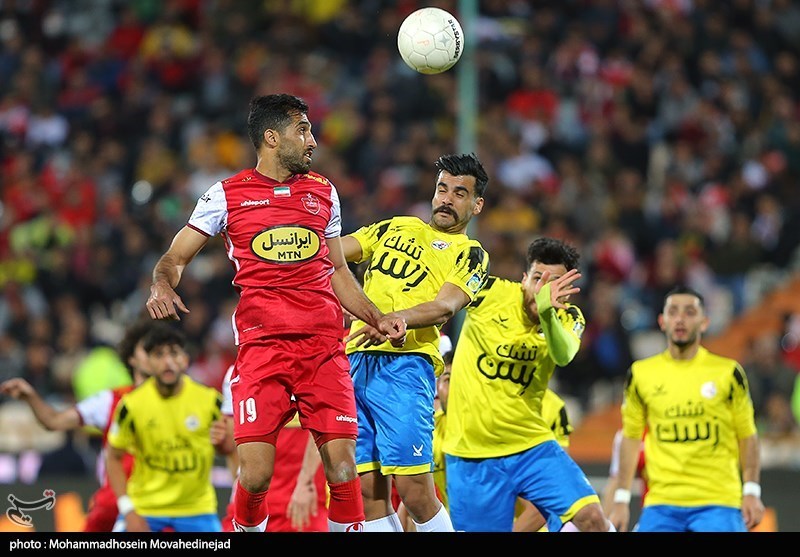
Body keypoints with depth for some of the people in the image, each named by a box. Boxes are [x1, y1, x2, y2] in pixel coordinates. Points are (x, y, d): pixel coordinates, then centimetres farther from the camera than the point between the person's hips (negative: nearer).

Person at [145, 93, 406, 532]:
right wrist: (162, 288, -14)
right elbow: (175, 257, 8)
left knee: (343, 470, -7)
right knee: (255, 476, -11)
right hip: (261, 345, -3)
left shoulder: (323, 191, 17)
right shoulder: (227, 195, 5)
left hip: (324, 346, 3)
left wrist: (377, 319, 13)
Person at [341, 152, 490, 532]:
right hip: (357, 361, 4)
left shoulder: (470, 254, 9)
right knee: (368, 489, -1)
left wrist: (389, 321, -25)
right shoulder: (396, 227, 24)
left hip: (405, 363, -4)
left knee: (414, 489, -14)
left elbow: (444, 308, -8)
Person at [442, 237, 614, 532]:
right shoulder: (489, 293, -8)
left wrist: (546, 312, -45)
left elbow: (563, 356, -26)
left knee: (591, 516, -17)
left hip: (532, 446, 1)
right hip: (472, 454, -1)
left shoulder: (568, 318, -3)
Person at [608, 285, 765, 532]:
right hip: (661, 505, 2)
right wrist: (621, 498, 9)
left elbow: (747, 436, 7)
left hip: (718, 504, -2)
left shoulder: (728, 372, 2)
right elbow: (630, 437, 14)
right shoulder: (640, 374, 6)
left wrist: (751, 492, -1)